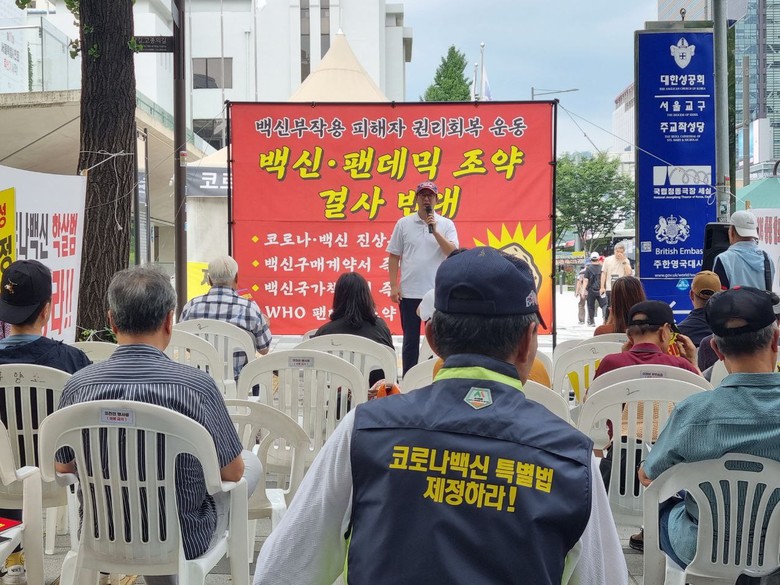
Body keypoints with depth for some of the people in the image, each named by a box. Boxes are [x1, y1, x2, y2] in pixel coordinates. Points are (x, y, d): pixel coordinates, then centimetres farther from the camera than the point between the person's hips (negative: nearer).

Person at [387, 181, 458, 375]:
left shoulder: (446, 225, 4)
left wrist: (435, 231, -16)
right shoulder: (403, 224, 5)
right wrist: (393, 286, -1)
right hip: (409, 293, 0)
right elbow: (394, 257, 6)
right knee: (410, 340, 7)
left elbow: (453, 253, -8)